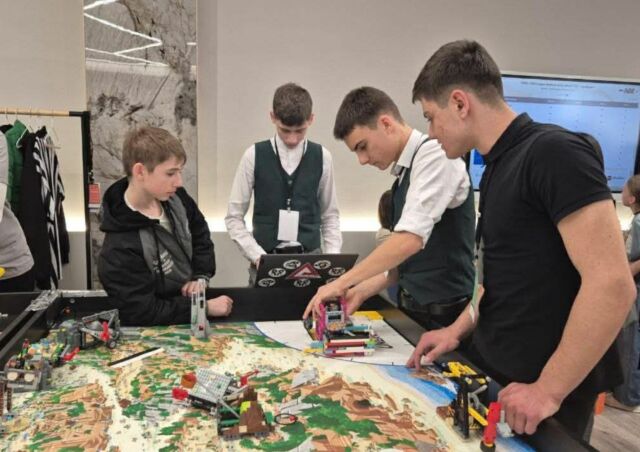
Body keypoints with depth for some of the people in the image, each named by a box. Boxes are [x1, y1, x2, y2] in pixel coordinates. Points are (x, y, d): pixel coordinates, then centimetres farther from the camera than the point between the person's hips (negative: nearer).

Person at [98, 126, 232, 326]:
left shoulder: (174, 197, -5)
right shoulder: (120, 248, -25)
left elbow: (200, 234, 12)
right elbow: (144, 313, -20)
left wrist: (201, 277, -1)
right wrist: (206, 308, -19)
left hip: (193, 298, 6)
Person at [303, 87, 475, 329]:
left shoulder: (434, 154, -16)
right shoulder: (404, 173, 10)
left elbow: (410, 239, -27)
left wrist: (341, 282, -21)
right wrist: (362, 291, 4)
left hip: (445, 314, -8)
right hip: (414, 309, 8)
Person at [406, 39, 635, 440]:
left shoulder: (554, 153, -20)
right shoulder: (498, 167, 7)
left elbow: (613, 284, -25)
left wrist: (548, 391, -20)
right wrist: (459, 329, 8)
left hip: (543, 395, -8)